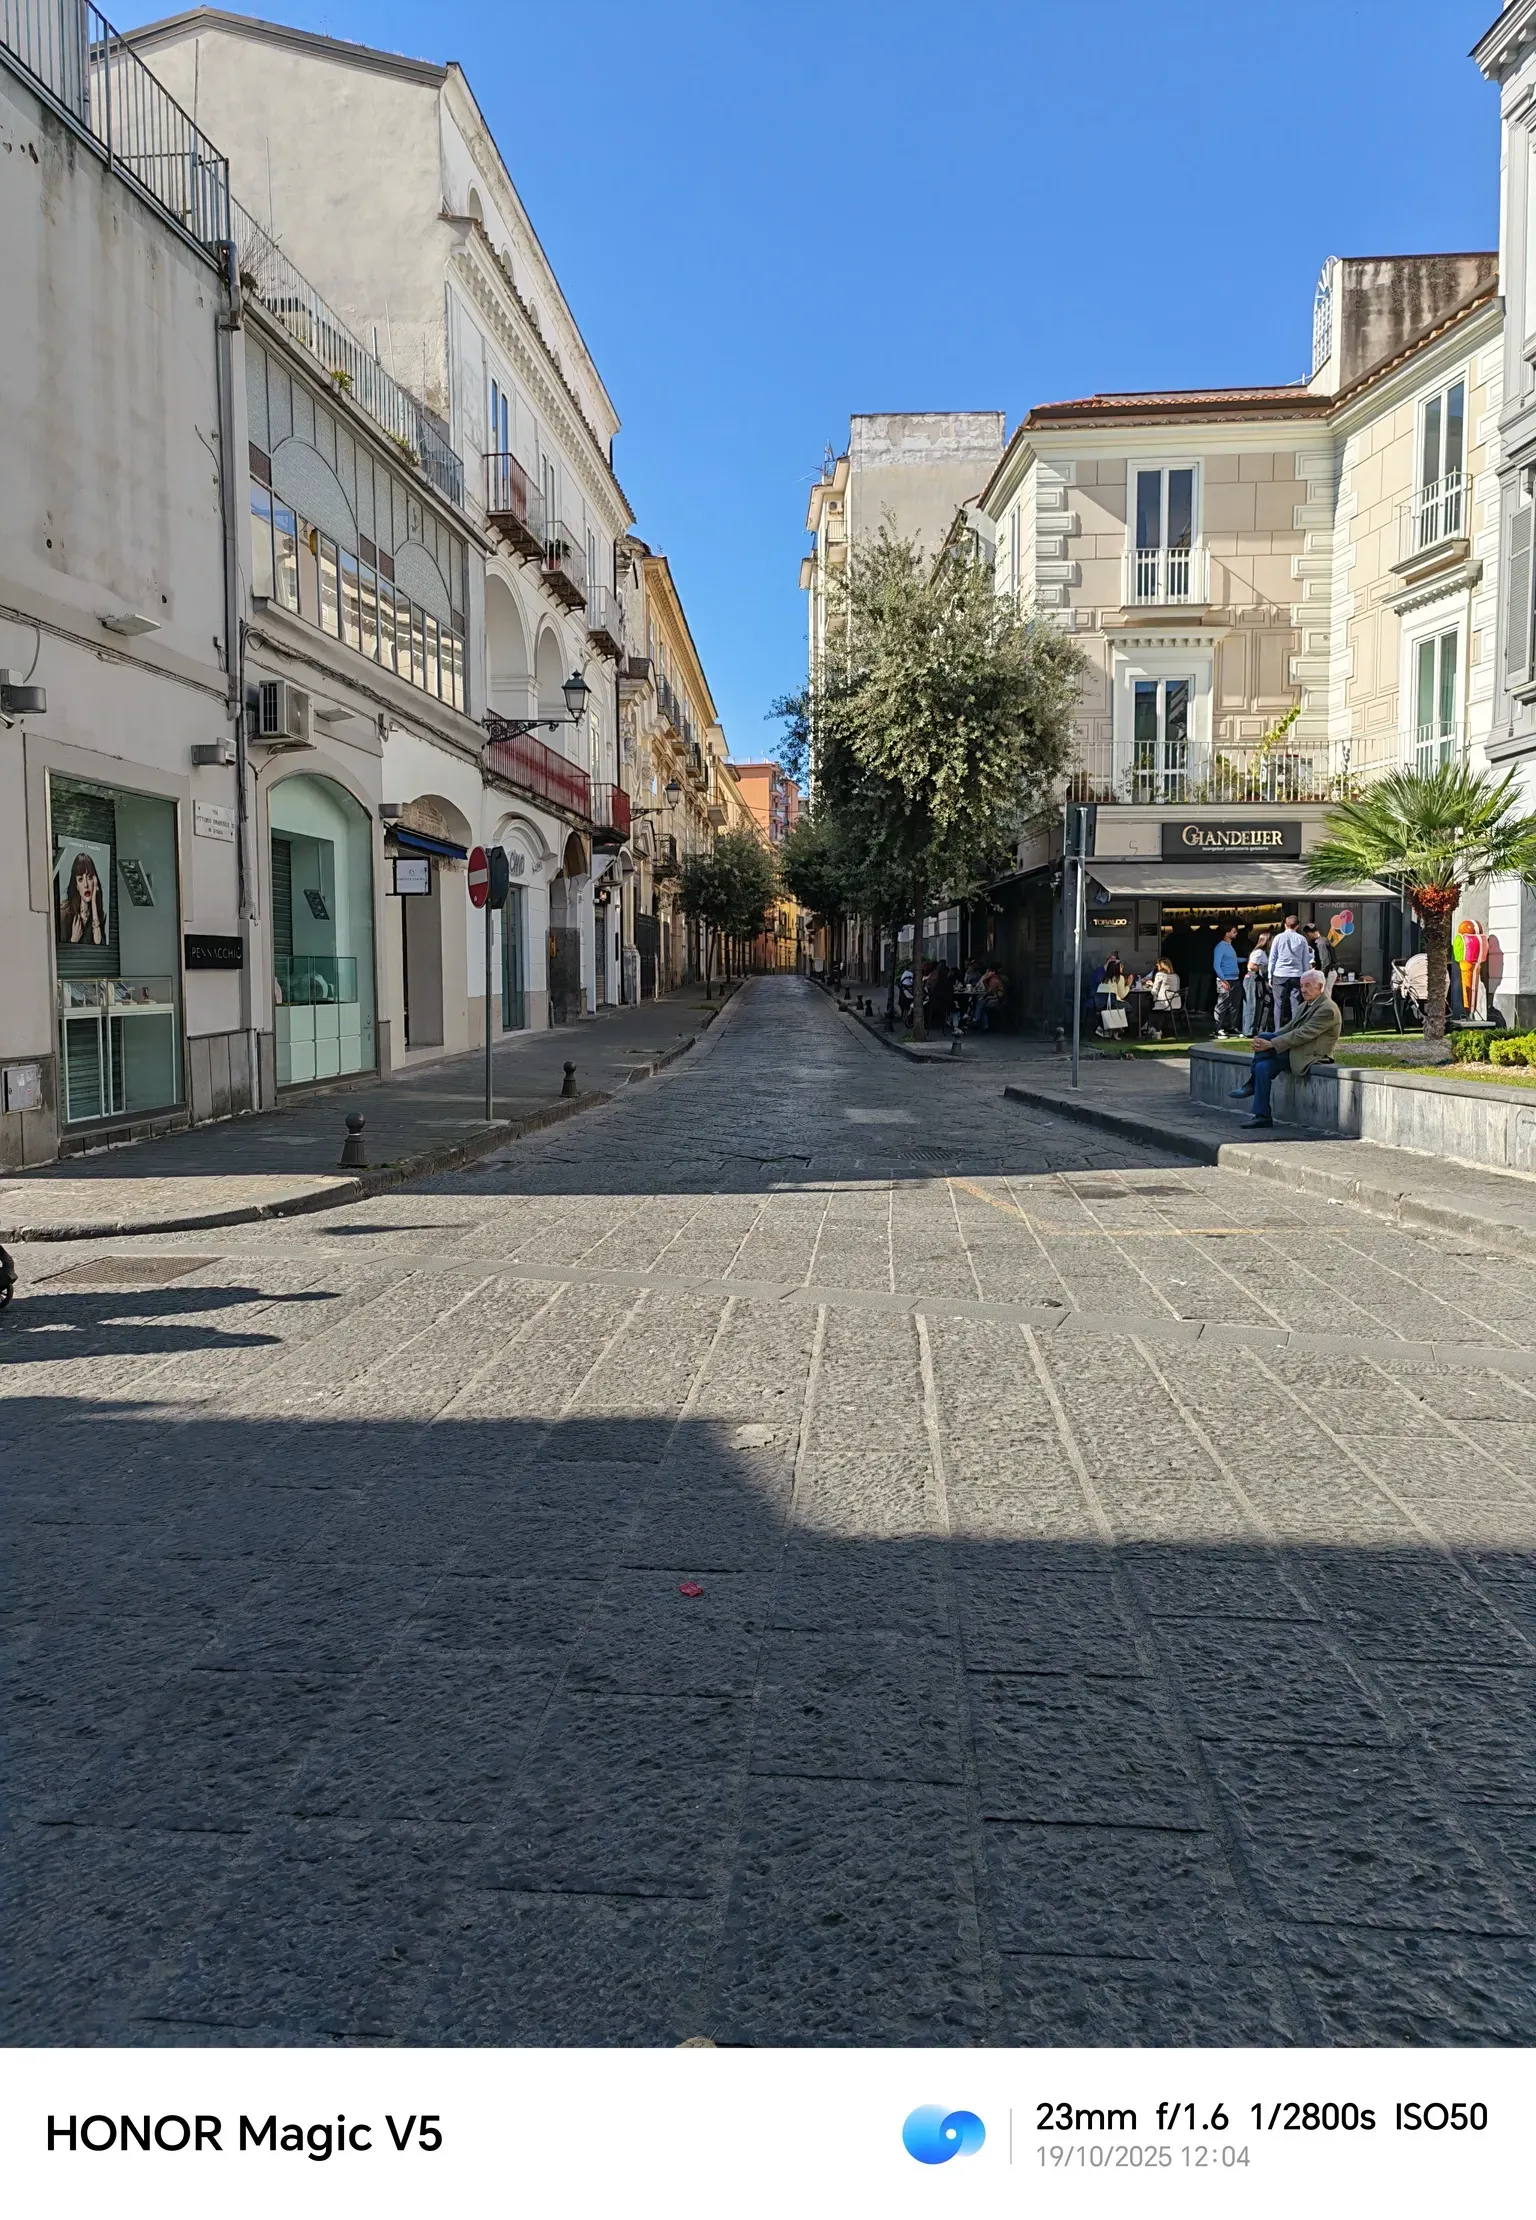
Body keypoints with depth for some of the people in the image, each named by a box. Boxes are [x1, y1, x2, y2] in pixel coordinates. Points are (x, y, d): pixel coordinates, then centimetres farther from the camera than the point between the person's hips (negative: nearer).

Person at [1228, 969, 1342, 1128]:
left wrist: (1271, 1044, -24)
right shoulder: (1306, 1004, 14)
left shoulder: (1327, 1009, -16)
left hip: (1308, 1055, -9)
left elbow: (1302, 1034, -23)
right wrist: (1266, 1040, -4)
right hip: (1295, 1049, 9)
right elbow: (1290, 1028, 13)